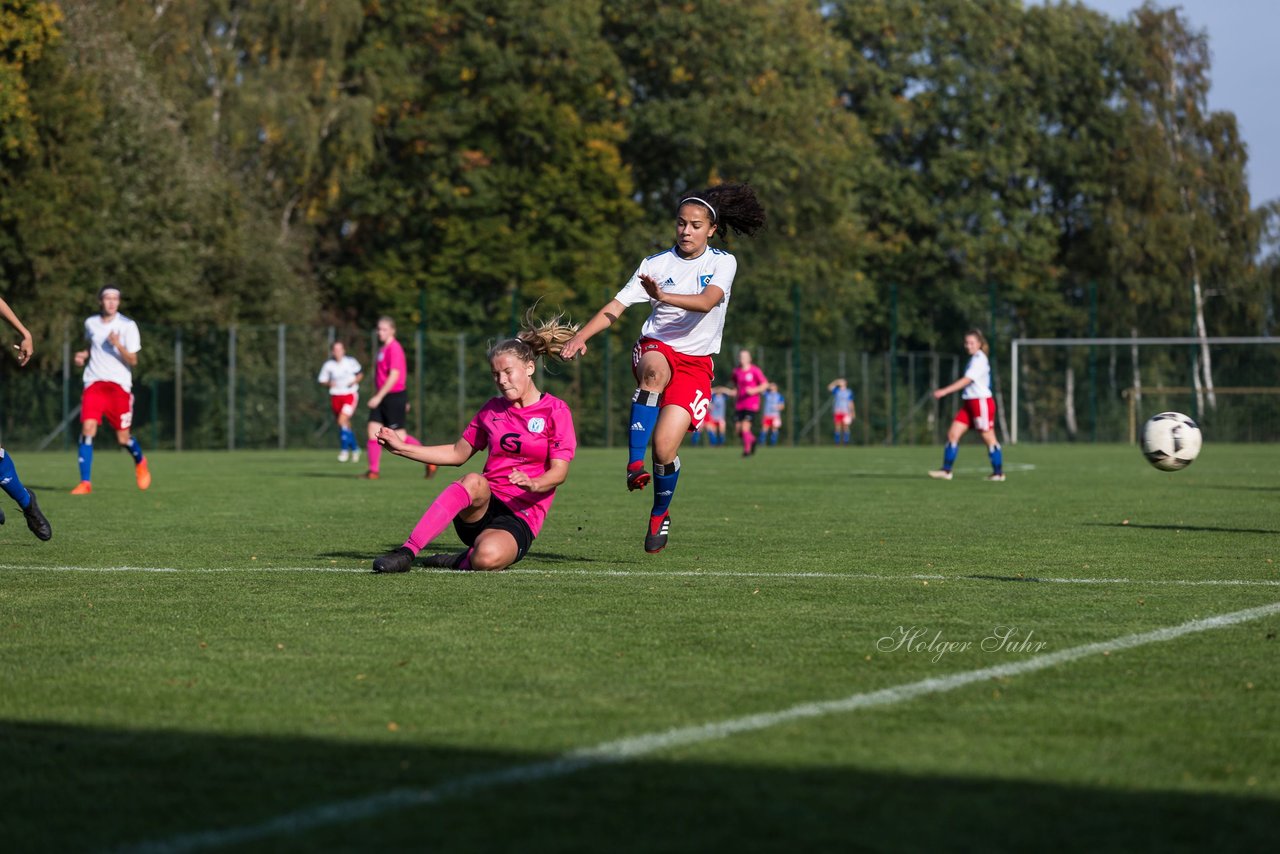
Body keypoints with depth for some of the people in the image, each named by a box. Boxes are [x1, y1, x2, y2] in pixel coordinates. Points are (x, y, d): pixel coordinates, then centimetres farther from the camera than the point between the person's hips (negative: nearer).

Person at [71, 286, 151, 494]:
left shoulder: (127, 326, -4)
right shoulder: (90, 323, 8)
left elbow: (133, 360, -8)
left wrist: (118, 346, -25)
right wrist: (83, 356, 8)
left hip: (119, 384, -2)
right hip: (94, 383, 2)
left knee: (123, 438, 1)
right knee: (88, 427, -18)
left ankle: (140, 461, 36)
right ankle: (85, 482, -15)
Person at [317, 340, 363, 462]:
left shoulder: (350, 362, -5)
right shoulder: (328, 365, -3)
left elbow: (360, 373, 9)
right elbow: (322, 380, 5)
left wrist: (354, 381, -10)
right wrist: (329, 383, -15)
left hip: (350, 394, -3)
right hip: (335, 396, 3)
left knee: (342, 421, -19)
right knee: (346, 424, 11)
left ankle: (344, 449, -7)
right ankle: (354, 448, 31)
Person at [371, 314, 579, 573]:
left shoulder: (555, 411, 1)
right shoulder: (492, 410, 15)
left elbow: (559, 472, -7)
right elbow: (458, 453, 22)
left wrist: (532, 484, -29)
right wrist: (402, 448, 14)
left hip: (520, 518, -3)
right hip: (480, 509, 3)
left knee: (489, 556, -39)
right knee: (474, 482, -36)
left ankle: (462, 561, -2)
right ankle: (406, 553, -40)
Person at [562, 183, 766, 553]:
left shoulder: (722, 263, 1)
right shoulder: (655, 265, 3)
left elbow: (707, 301, -19)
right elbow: (617, 305, -5)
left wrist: (663, 296, -36)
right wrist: (581, 336, -21)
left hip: (695, 364, 0)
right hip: (656, 348, 1)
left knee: (664, 447, -14)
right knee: (654, 369, -40)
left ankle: (660, 513, 15)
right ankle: (634, 463, -42)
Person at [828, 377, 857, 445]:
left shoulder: (849, 392, 7)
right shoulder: (836, 391, 6)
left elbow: (851, 403, 9)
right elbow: (829, 387, -10)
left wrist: (853, 412, 6)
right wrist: (836, 382, -19)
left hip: (845, 412, 0)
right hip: (837, 412, 0)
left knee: (845, 427, -4)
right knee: (838, 427, -1)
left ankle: (846, 442, 0)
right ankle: (837, 442, 4)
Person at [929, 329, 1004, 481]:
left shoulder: (980, 360, -14)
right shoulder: (973, 359, 15)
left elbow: (966, 381, -23)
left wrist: (944, 391, -28)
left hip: (982, 401, -9)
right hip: (968, 403, 9)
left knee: (988, 438, -2)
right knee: (953, 434, 0)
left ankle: (999, 473, 7)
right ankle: (946, 470, 0)